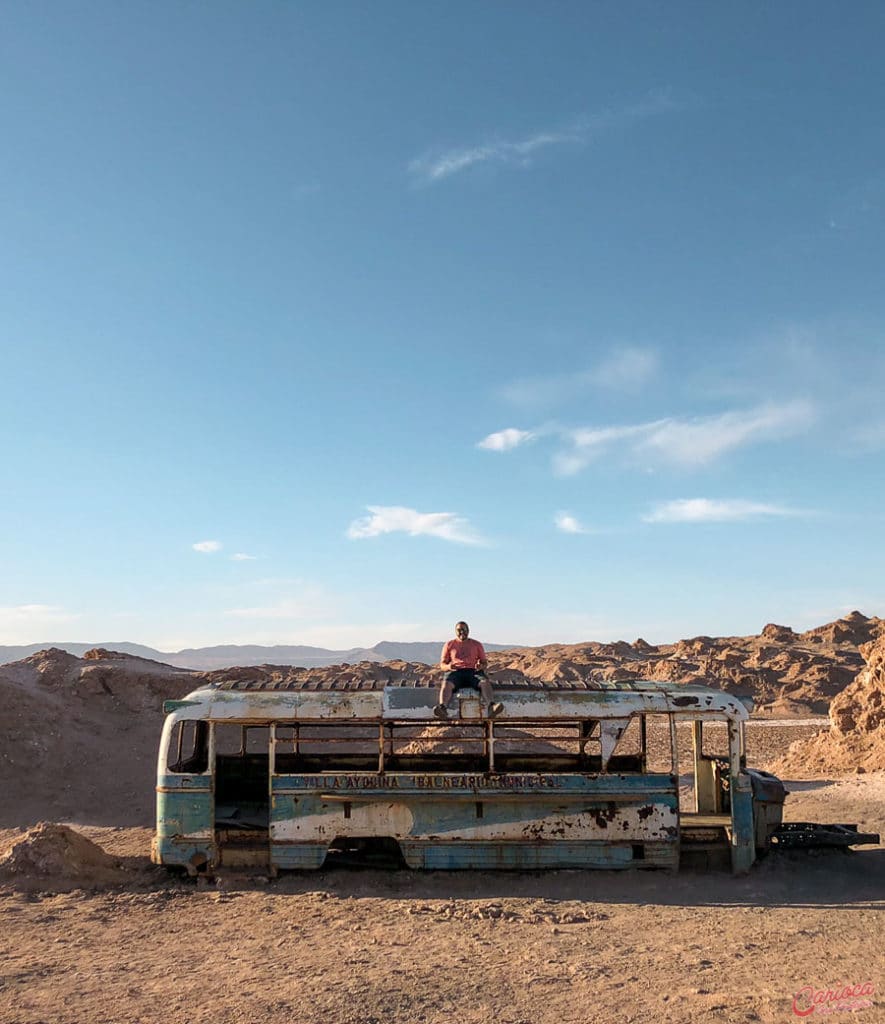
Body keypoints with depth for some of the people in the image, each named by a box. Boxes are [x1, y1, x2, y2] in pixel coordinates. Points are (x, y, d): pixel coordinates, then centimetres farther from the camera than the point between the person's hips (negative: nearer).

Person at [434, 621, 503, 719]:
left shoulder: (477, 644, 23)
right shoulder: (449, 644, 21)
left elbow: (485, 662, 19)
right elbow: (442, 664, 16)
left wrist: (481, 666, -8)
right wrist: (448, 666, -10)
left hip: (473, 671, 1)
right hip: (455, 672, 0)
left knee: (485, 682, -34)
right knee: (446, 684, -36)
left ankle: (491, 706, -58)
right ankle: (442, 708, -60)